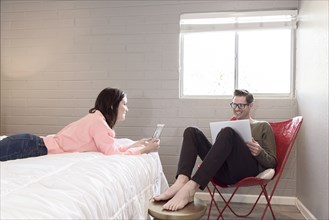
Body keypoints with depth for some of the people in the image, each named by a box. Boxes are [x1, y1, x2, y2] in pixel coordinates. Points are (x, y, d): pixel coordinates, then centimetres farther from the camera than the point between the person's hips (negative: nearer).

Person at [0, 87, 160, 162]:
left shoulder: (98, 119, 12)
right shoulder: (98, 121, -17)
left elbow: (110, 148, 13)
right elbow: (112, 154, -20)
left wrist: (136, 144, 12)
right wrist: (143, 150, -11)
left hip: (34, 145, 8)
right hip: (30, 147, -8)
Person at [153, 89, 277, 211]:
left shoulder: (263, 127, 19)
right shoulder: (230, 125, 31)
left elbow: (272, 162, 12)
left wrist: (260, 153, -10)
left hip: (249, 170, -4)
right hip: (225, 171, 5)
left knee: (227, 133, -32)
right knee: (192, 132, -11)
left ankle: (190, 187, -43)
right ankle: (181, 183, -35)